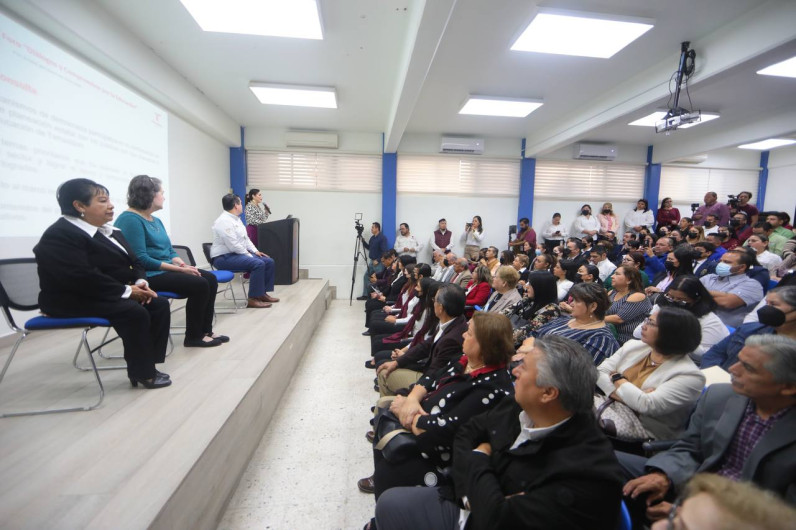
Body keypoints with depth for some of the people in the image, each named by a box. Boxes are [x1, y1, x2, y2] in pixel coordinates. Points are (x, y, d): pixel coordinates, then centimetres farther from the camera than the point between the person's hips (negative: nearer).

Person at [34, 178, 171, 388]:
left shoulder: (109, 231, 12)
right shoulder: (59, 236, -16)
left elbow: (133, 261, 11)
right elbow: (83, 278, -28)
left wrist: (140, 281, -10)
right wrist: (126, 290, -25)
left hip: (112, 294, 9)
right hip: (74, 300, -9)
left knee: (159, 304, -7)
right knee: (135, 312, -29)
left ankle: (146, 364, -1)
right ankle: (142, 372, -13)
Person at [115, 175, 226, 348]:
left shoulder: (156, 221, 15)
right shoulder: (130, 220, -14)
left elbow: (170, 251, 16)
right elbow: (140, 258, -21)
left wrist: (183, 264, -6)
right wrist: (180, 269, -20)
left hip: (166, 270, 9)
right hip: (148, 275, -9)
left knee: (210, 278, -4)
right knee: (199, 285, -22)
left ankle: (205, 331, 1)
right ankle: (193, 337, -7)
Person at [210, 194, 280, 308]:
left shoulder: (236, 219, 13)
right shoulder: (224, 221, -18)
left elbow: (245, 238, 18)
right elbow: (233, 245, -25)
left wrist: (255, 251, 5)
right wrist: (249, 255, -17)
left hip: (239, 253, 10)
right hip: (225, 257, -10)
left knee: (269, 262, 1)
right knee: (258, 264, -29)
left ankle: (262, 293, 6)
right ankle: (253, 299, -23)